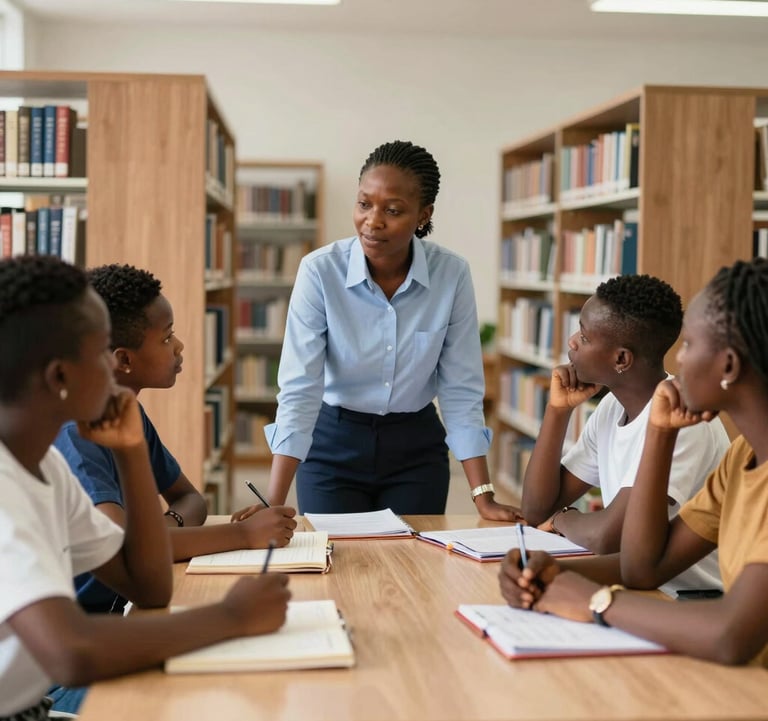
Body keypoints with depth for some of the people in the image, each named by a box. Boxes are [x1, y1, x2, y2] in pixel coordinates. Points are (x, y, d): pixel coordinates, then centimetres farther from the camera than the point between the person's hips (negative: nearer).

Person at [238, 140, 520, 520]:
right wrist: (273, 505, -30)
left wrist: (483, 497, -14)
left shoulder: (452, 274, -14)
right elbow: (299, 389, -23)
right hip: (333, 444, -1)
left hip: (416, 448, 1)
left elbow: (461, 390, -9)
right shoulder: (320, 270, -19)